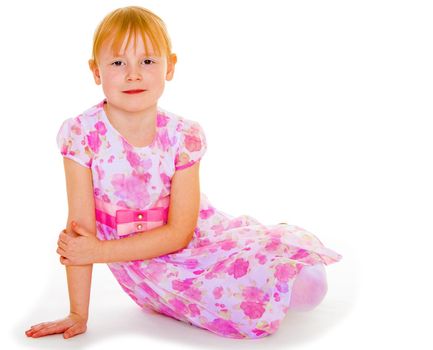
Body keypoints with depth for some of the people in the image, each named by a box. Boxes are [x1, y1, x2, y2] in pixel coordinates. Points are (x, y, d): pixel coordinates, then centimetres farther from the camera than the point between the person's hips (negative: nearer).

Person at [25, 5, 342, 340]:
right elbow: (80, 227, -15)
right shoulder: (81, 133, -17)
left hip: (200, 235, 2)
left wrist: (100, 250, -20)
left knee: (308, 282, -10)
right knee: (256, 301, -23)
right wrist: (78, 314, -14)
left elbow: (179, 232, -15)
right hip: (146, 266, -2)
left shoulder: (184, 135, -14)